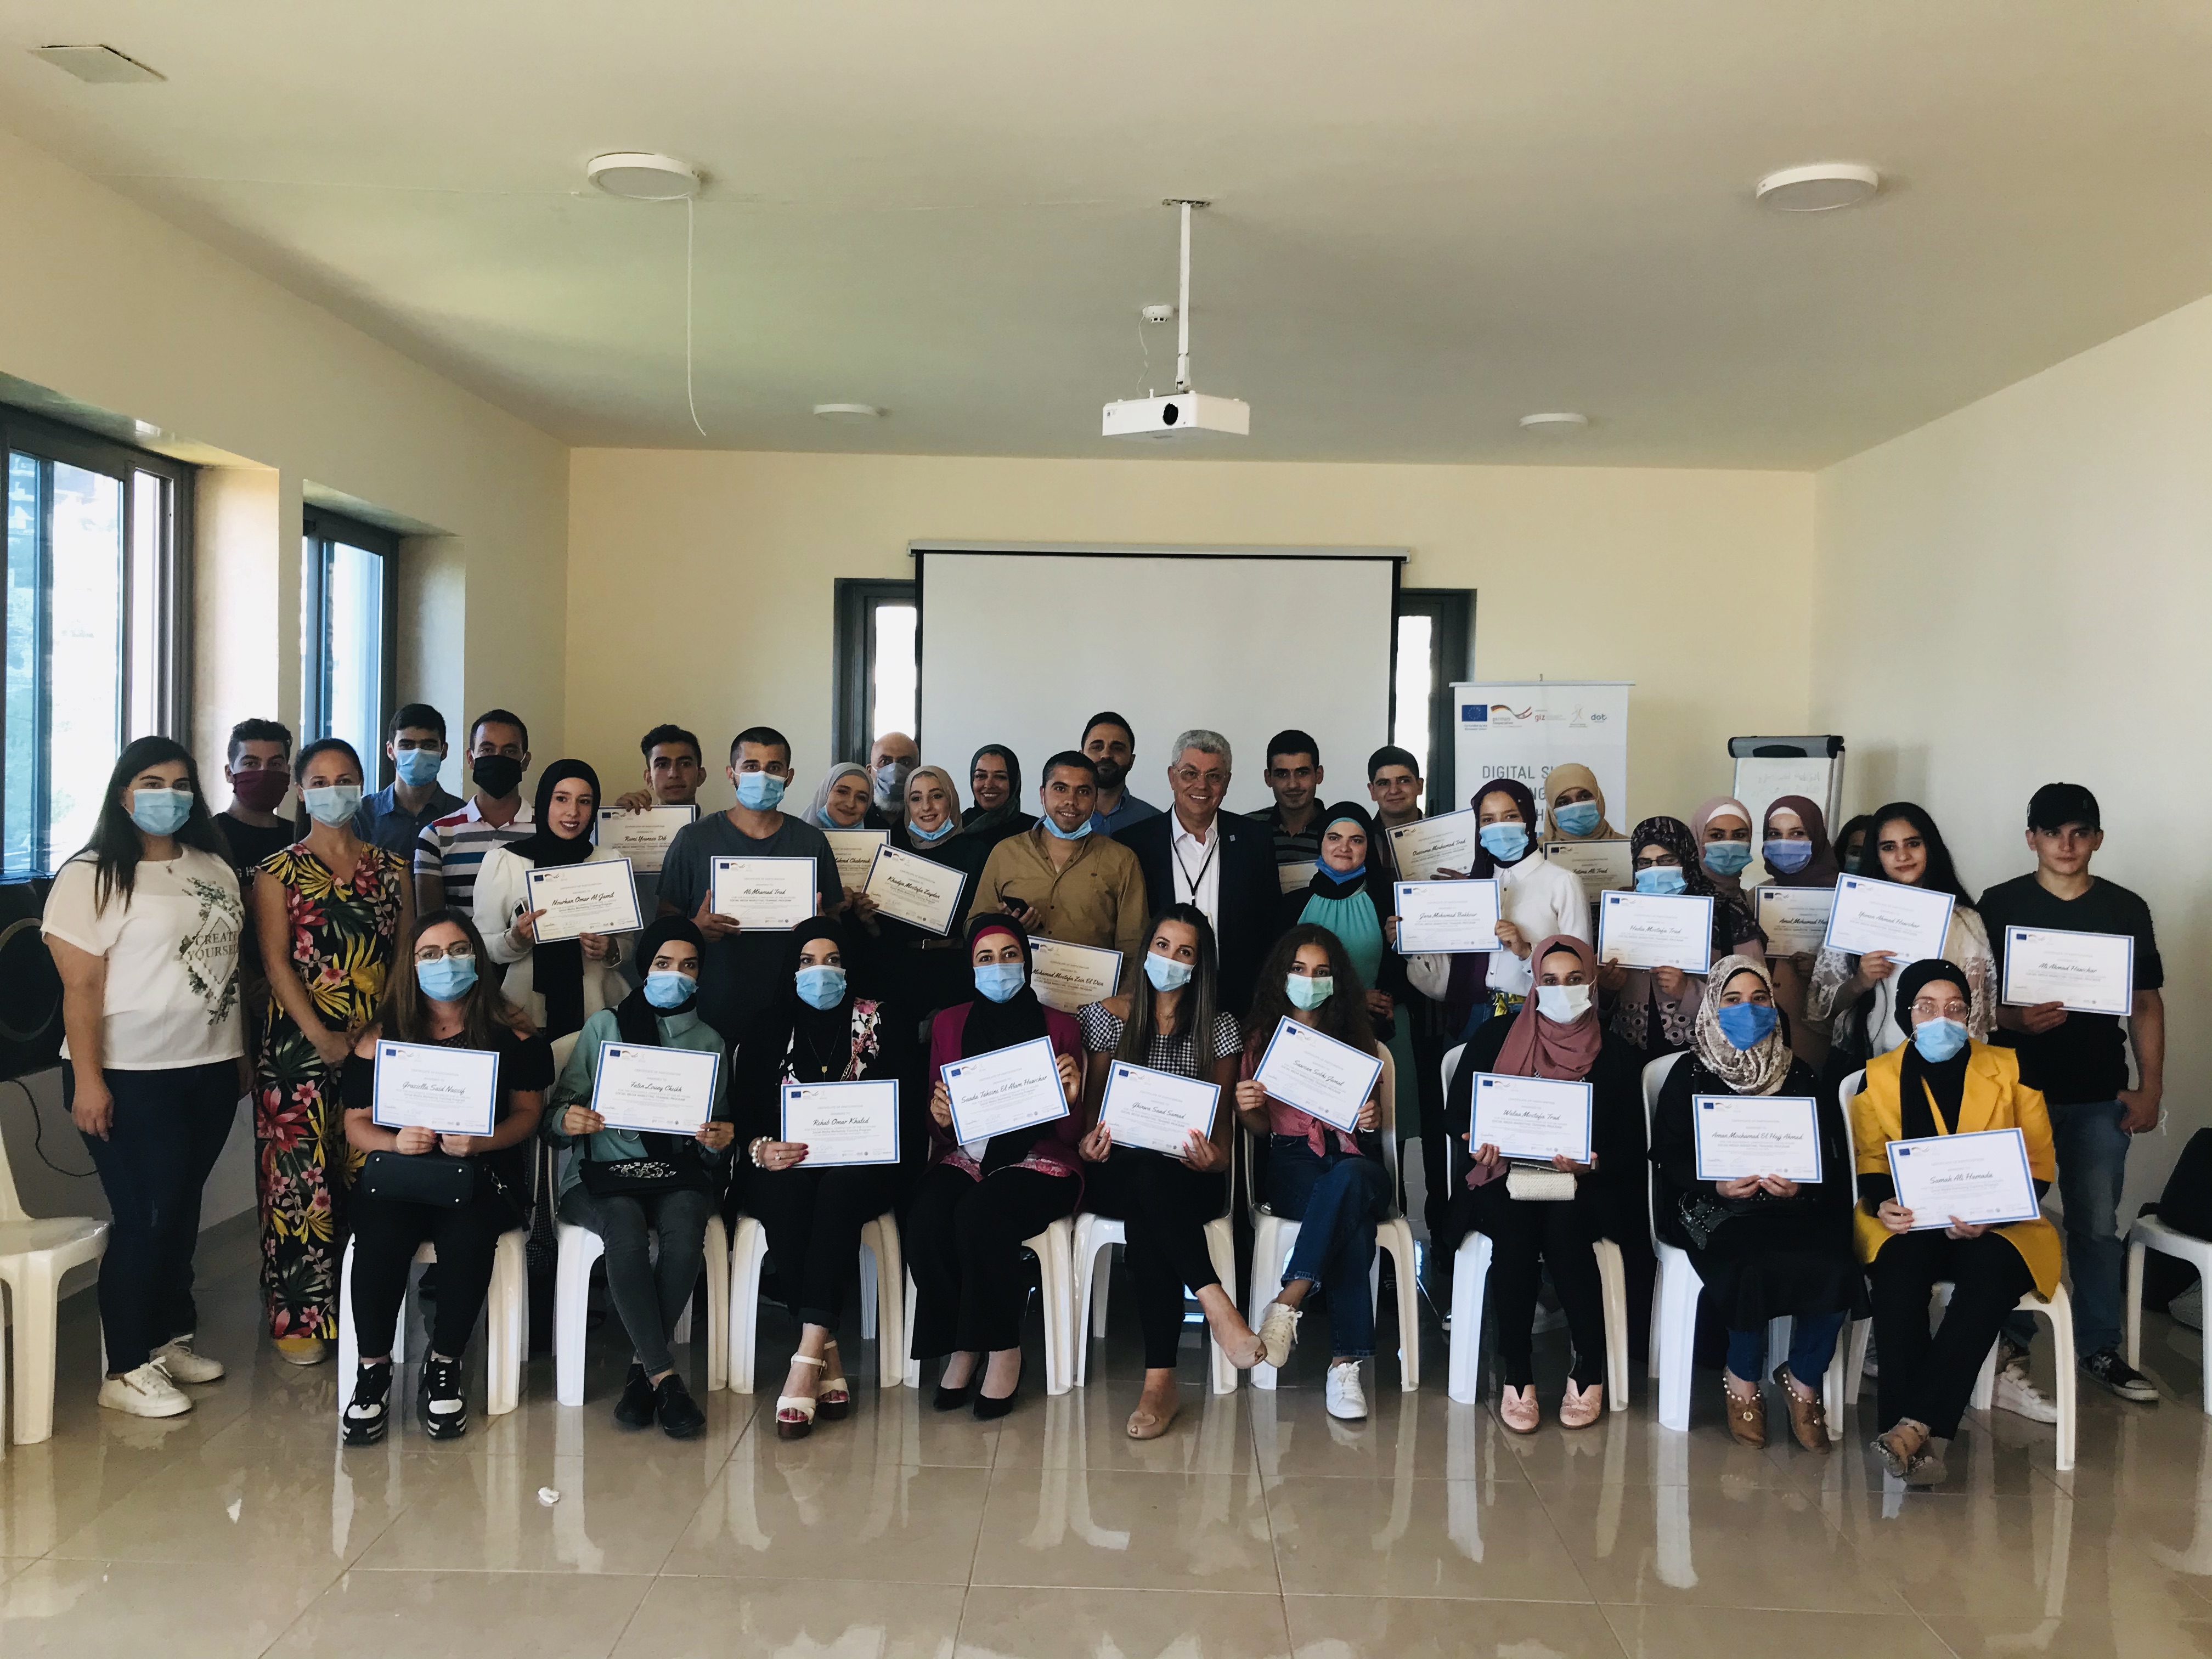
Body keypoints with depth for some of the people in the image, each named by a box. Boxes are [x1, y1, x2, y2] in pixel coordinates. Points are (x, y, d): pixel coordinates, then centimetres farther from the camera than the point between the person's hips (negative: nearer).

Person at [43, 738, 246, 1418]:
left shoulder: (216, 868, 10)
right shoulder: (91, 876, -8)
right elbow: (80, 987, -12)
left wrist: (243, 1053, 14)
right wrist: (87, 1080, -16)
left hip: (210, 1070, 6)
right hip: (132, 1078, -6)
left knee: (183, 1208, 13)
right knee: (145, 1216, -3)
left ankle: (170, 1335, 28)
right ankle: (126, 1369, 8)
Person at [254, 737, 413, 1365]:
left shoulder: (391, 869, 11)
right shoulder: (279, 872, 4)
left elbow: (408, 956, 8)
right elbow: (277, 961, -4)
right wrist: (321, 1036, -14)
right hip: (300, 1046, -2)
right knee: (300, 1176, -1)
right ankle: (299, 1316, 9)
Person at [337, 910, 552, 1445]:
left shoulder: (511, 1032, 7)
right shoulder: (382, 1035, 10)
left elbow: (527, 1111, 4)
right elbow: (357, 1122, 9)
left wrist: (482, 1141, -15)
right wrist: (394, 1142, -13)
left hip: (482, 1174, -1)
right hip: (398, 1174, 1)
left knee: (467, 1235, -33)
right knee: (380, 1237, -31)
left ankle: (443, 1366, -10)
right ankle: (372, 1370, -10)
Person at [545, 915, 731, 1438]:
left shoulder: (709, 1042, 18)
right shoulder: (604, 1025, 12)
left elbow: (715, 1146, 17)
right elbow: (556, 1117, 6)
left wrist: (718, 1141, -8)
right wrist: (567, 1120, -19)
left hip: (677, 1174, 1)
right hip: (601, 1173, -1)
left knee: (685, 1226, -34)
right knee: (627, 1228, -35)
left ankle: (642, 1368, -22)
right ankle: (665, 1377, -31)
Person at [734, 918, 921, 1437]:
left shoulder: (884, 1022, 11)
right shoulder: (768, 1028, 15)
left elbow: (909, 1108, 4)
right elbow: (742, 1111, 6)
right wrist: (760, 1149, -16)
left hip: (862, 1172, -1)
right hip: (785, 1169, 1)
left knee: (837, 1188, -36)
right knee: (784, 1196, -34)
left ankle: (807, 1357, -42)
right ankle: (828, 1359, -33)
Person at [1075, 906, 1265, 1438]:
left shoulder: (1219, 1028, 10)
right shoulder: (1109, 1016, 12)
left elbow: (1222, 1114, 8)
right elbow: (1092, 1101, 13)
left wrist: (1216, 1156, -16)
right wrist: (1089, 1139, -11)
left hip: (1187, 1179, -1)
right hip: (1117, 1173, 1)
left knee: (1145, 1220, -38)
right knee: (1144, 1176, -39)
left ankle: (1160, 1383, -42)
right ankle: (1217, 1307, -44)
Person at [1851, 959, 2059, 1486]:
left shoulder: (2009, 1070, 6)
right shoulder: (1880, 1076, 9)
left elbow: (2039, 1166, 3)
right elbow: (1871, 1165, 10)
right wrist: (1882, 1205, -15)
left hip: (1997, 1228, 0)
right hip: (1910, 1226, 1)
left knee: (1989, 1270, -36)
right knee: (1899, 1266, -35)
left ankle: (1913, 1425, -38)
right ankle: (1928, 1439, -36)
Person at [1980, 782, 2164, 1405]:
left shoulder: (2126, 909, 4)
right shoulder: (2000, 904, -1)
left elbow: (2146, 1004, 8)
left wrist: (2149, 1087, 2)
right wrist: (2015, 1020, -21)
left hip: (2100, 1096, 1)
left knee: (2098, 1224, 7)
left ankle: (2101, 1349, 19)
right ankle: (2010, 1340, 20)